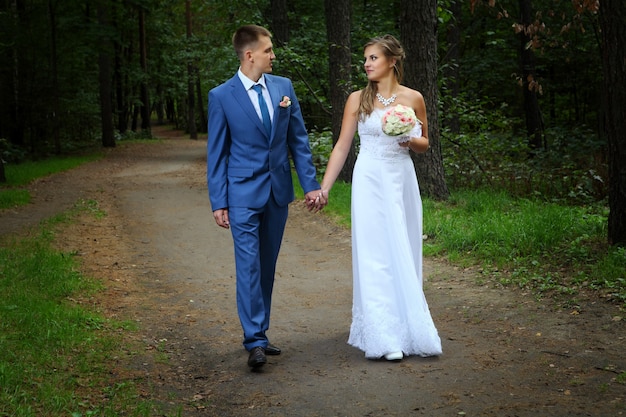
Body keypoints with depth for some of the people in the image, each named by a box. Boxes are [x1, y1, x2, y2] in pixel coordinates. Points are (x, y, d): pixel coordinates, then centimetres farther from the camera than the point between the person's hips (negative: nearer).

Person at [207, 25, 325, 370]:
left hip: (278, 191, 4)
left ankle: (259, 332, 21)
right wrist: (218, 202, -6)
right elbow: (216, 153, -3)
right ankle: (255, 341, -6)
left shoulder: (283, 87, 6)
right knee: (249, 266, -8)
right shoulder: (221, 96, -5)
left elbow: (298, 139, 8)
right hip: (244, 193, -4)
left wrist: (310, 184, 3)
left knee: (267, 266, 11)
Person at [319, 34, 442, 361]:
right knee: (375, 255, -4)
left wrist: (411, 141, -10)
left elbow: (425, 144, 14)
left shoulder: (413, 98, 4)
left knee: (403, 255, 6)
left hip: (401, 181, 2)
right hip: (370, 181, -1)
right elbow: (342, 146, 3)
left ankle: (407, 326, 20)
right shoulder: (358, 99, 1)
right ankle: (385, 337, -1)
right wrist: (324, 187, -3)